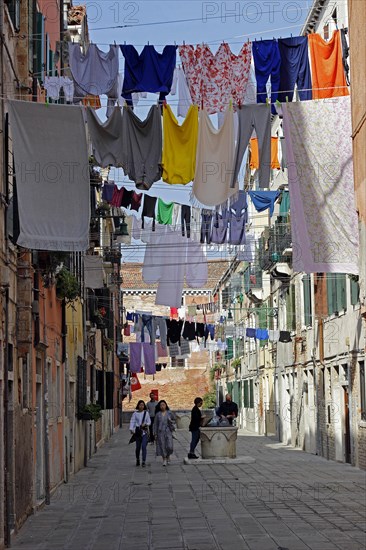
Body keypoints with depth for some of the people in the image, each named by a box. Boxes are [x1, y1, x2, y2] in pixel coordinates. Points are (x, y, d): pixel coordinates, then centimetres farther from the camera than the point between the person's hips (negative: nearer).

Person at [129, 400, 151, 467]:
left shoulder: (146, 413, 3)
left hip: (145, 431, -1)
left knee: (144, 446, -12)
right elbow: (132, 421, -4)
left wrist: (145, 424, -15)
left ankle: (144, 462, -9)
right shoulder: (135, 413, 1)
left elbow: (149, 421, 6)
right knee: (138, 447, 8)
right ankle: (137, 459, 32)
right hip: (138, 431, 1)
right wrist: (131, 429, -19)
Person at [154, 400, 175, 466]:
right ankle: (164, 459, 9)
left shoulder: (169, 413, 3)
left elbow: (173, 422, 13)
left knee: (169, 446, -8)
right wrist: (155, 434, 2)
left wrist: (171, 421, -11)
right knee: (162, 446, -1)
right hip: (160, 432, 0)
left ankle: (168, 455, 20)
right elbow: (155, 424, 5)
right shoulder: (158, 414, 3)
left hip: (168, 431, 0)